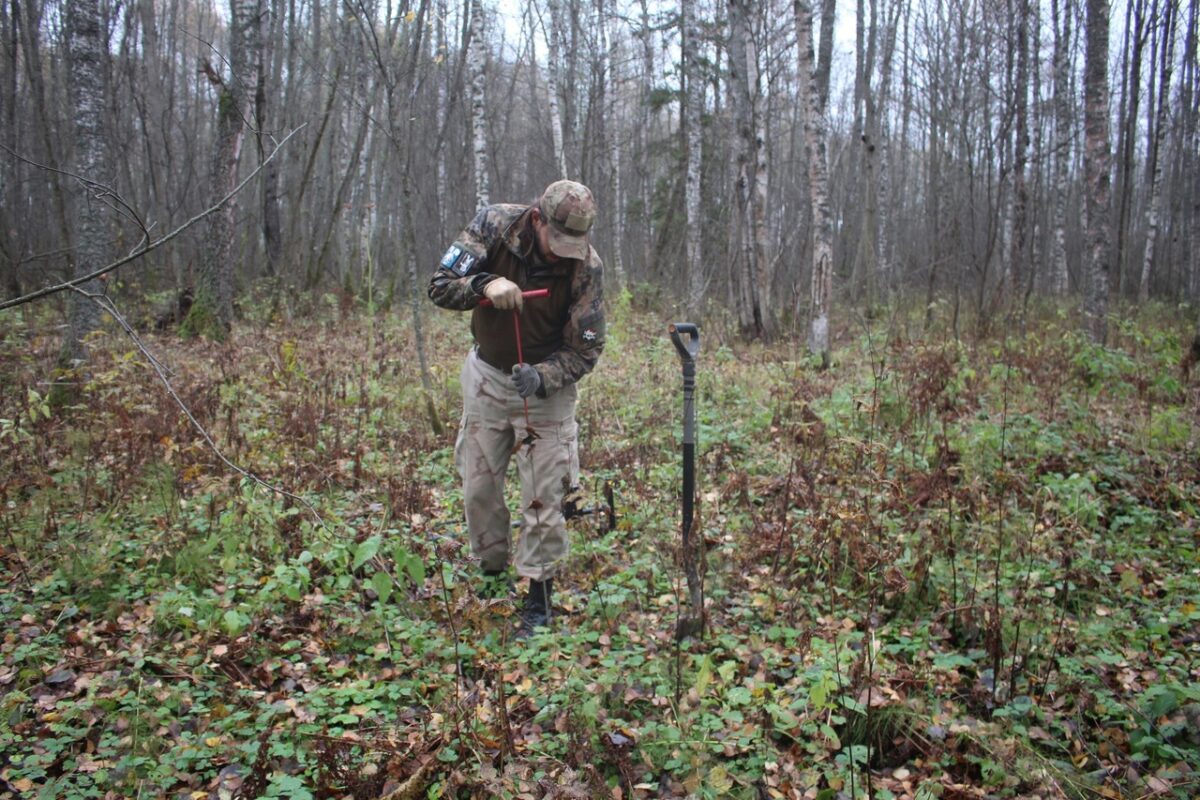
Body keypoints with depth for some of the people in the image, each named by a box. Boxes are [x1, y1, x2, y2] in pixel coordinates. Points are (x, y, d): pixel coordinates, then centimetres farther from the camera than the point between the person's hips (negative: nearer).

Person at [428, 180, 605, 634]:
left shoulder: (586, 266, -20)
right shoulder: (494, 226, -16)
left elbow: (584, 352, -16)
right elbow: (440, 287, -17)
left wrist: (542, 378, -34)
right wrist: (485, 285, -36)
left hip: (547, 384, -2)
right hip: (487, 376, 3)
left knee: (544, 496, -2)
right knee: (478, 486, 10)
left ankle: (539, 599, 13)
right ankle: (493, 574, 30)